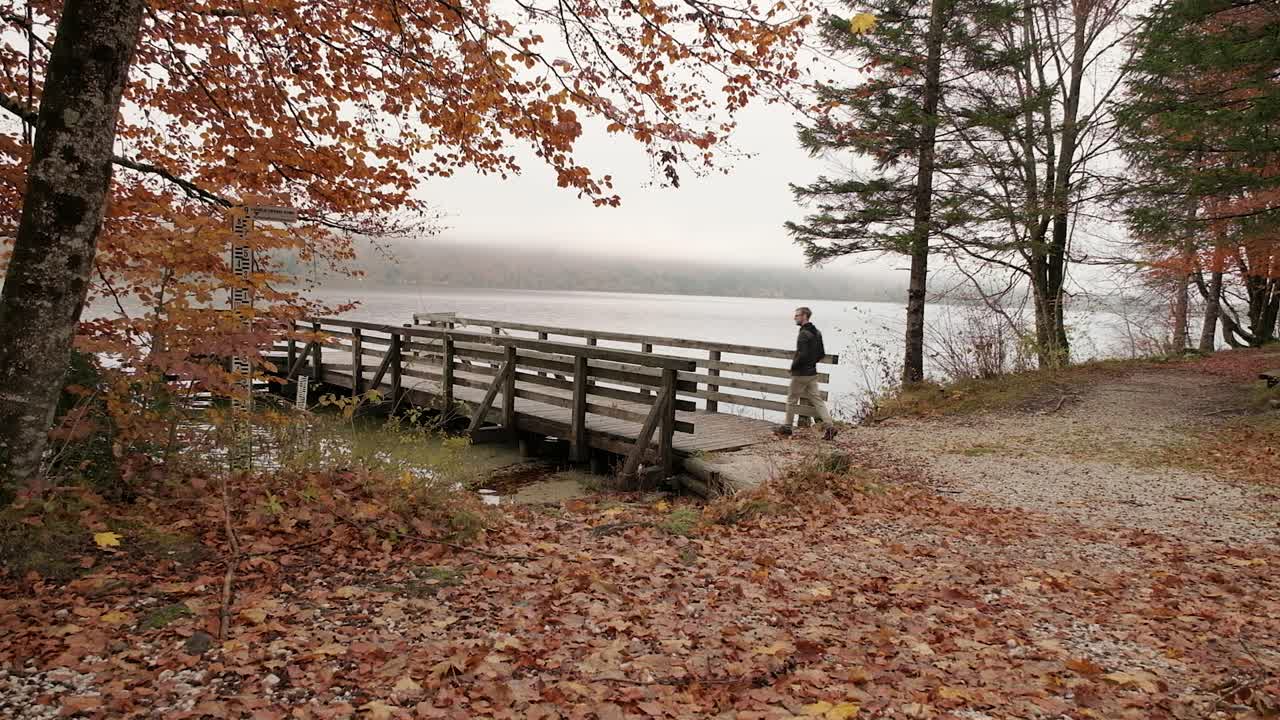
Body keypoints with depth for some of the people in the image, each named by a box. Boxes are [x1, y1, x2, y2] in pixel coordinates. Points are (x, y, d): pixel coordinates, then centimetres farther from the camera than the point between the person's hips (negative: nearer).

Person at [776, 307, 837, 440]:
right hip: (812, 373, 8)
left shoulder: (803, 334, -18)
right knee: (817, 399, 7)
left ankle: (787, 427, 17)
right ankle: (829, 425, -2)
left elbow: (803, 355, -25)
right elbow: (822, 353, 15)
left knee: (792, 400, 6)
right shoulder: (817, 333, 10)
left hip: (801, 373, -8)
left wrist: (793, 365, -10)